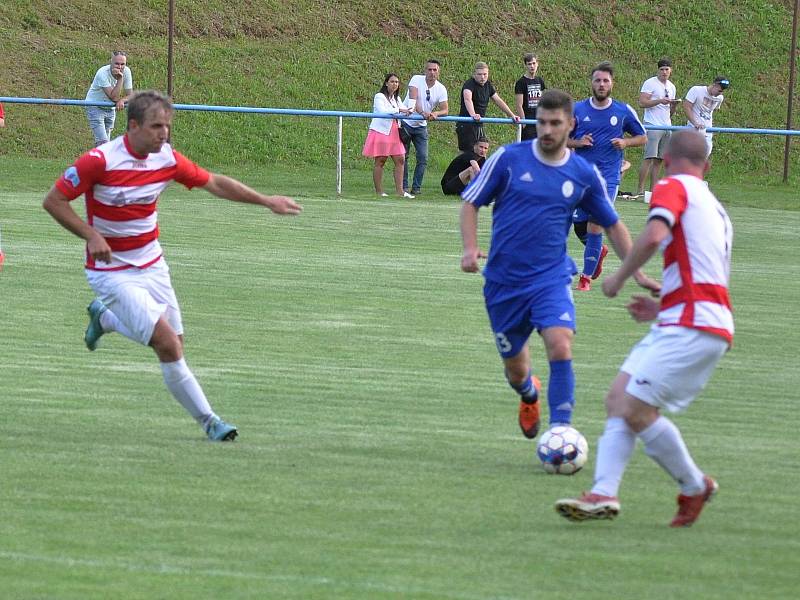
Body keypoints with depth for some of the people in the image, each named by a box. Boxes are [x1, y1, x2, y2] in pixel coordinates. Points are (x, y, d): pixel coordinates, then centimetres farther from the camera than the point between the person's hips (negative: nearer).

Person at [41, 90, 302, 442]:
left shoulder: (167, 159, -5)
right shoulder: (100, 161, -22)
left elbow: (215, 184, 9)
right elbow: (54, 201, -15)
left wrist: (265, 201, 5)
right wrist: (91, 235, -25)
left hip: (151, 264, 6)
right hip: (111, 270, -6)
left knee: (172, 340, 8)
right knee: (168, 344, -16)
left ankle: (104, 318, 34)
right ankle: (207, 420, -4)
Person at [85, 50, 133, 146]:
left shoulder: (126, 72, -13)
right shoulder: (103, 73, -29)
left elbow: (130, 95, -8)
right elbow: (113, 97, -32)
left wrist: (122, 100, -30)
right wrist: (120, 79, -37)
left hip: (110, 109, 6)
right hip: (95, 107, -6)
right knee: (102, 142, -19)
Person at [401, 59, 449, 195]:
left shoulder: (441, 89, -4)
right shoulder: (416, 80, -13)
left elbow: (445, 111, -9)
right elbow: (413, 99, -26)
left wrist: (435, 114, -32)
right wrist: (423, 113, -42)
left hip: (421, 126, 3)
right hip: (406, 122, -3)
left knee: (423, 158, -3)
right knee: (403, 156, 0)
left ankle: (416, 187, 6)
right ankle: (403, 186, 9)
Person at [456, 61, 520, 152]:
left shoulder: (488, 85, 9)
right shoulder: (469, 84, -15)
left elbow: (498, 101, 17)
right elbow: (467, 99, -35)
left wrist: (512, 115, 12)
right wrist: (473, 115, -52)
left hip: (479, 125, 8)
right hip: (466, 125, -8)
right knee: (467, 152, -12)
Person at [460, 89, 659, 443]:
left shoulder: (584, 175, 1)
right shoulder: (508, 159, -4)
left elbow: (612, 225, 14)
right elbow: (471, 202, 2)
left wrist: (638, 274, 9)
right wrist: (470, 248, -14)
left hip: (551, 278, 0)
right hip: (504, 281, 0)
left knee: (560, 348, -25)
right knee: (514, 367, 11)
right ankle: (529, 395, 48)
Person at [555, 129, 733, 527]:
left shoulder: (673, 187, -1)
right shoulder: (717, 210, 26)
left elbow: (655, 235, -21)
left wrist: (619, 278, -8)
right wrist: (662, 308, 33)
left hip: (691, 327, -9)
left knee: (634, 409, -11)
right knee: (618, 398, 4)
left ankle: (694, 486, 6)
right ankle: (604, 494, -7)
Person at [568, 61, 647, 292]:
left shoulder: (624, 111, 2)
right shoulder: (578, 109, 4)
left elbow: (642, 137, 13)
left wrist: (625, 143, -7)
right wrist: (579, 142, -8)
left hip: (607, 177, -2)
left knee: (595, 225, -11)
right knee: (579, 224, 3)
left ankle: (586, 277, -1)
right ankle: (599, 250, 37)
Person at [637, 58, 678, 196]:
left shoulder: (671, 87, 19)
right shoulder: (650, 83, -2)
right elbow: (642, 102, -13)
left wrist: (674, 105, 2)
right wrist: (660, 101, -18)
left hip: (667, 127, 7)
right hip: (653, 126, -7)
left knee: (659, 160, 4)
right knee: (649, 158, -13)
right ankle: (640, 189, -14)